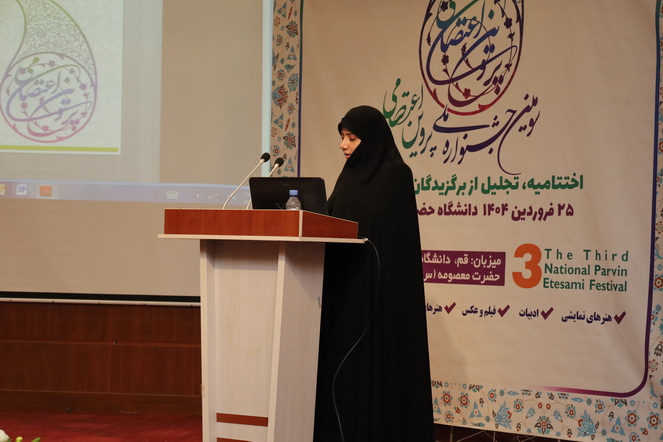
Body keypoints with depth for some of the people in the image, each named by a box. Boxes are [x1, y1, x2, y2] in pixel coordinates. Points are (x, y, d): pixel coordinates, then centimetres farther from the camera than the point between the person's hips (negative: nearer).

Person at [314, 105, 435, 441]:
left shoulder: (396, 175, -8)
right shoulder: (350, 175, 15)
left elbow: (393, 236, -14)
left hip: (379, 284, -8)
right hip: (344, 281, 8)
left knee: (376, 363, -5)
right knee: (342, 361, 7)